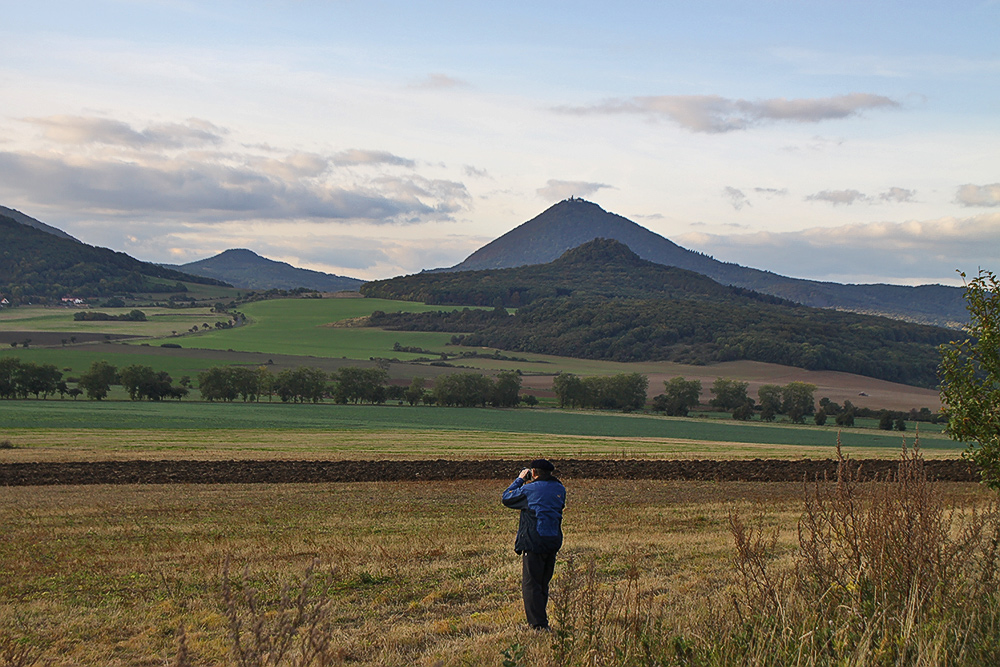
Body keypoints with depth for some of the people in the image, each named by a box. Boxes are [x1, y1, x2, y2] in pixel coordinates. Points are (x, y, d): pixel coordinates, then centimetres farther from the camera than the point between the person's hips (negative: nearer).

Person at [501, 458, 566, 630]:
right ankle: (540, 620, 24)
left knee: (531, 584, -4)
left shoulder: (529, 490, -10)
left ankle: (538, 624, -11)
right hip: (554, 542, 7)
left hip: (534, 542, -7)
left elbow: (507, 498, 4)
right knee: (543, 584, 17)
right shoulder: (559, 489, 7)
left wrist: (520, 479, 15)